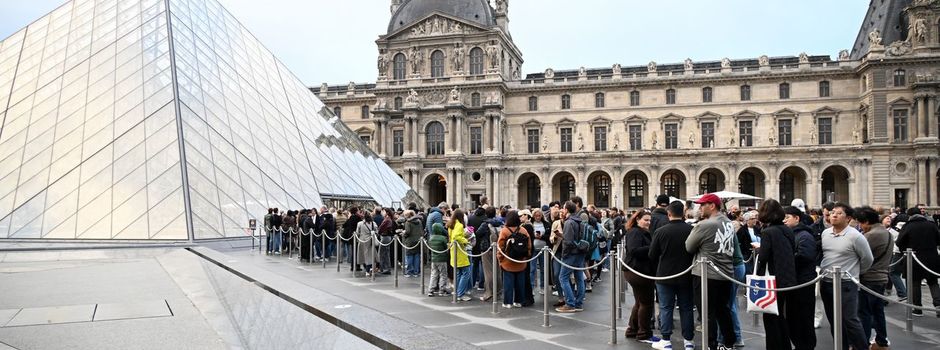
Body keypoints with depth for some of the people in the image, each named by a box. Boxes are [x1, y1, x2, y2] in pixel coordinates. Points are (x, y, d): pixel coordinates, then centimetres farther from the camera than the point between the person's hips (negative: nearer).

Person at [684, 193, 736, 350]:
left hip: (706, 275, -7)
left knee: (709, 313, 1)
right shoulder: (729, 223, 7)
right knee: (723, 310, 18)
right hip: (726, 273, 7)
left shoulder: (705, 225, -17)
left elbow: (689, 247, -8)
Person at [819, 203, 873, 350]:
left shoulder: (855, 236, -11)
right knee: (833, 321, 13)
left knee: (850, 320, -5)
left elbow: (867, 259, -2)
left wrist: (854, 273, 8)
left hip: (846, 284, -6)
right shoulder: (825, 233, 6)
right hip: (826, 283, 6)